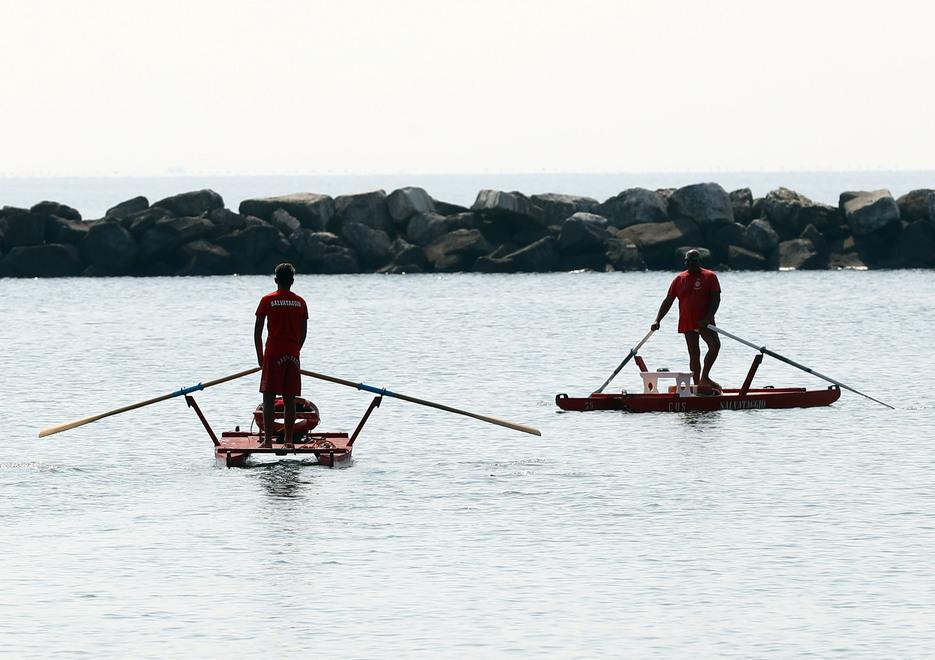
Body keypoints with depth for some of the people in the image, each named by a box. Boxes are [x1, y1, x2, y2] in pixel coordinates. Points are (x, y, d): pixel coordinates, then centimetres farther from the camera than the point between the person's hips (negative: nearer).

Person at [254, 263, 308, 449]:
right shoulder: (300, 302, 5)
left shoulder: (267, 300, -3)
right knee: (290, 399, 6)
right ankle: (288, 440, 6)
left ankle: (268, 439, -8)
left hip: (273, 354, -3)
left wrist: (260, 355, 7)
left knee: (269, 397, -1)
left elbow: (258, 330, -2)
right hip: (292, 355, 3)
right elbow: (303, 332, 8)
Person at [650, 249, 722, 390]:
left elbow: (716, 298, -5)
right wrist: (657, 320, 2)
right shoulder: (680, 279, 9)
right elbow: (668, 301, 11)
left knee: (715, 344, -22)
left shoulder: (709, 277, 3)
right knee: (694, 355, 3)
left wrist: (708, 318, -18)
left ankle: (704, 378, -12)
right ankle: (697, 384, 7)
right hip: (687, 323, 2)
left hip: (705, 322, -2)